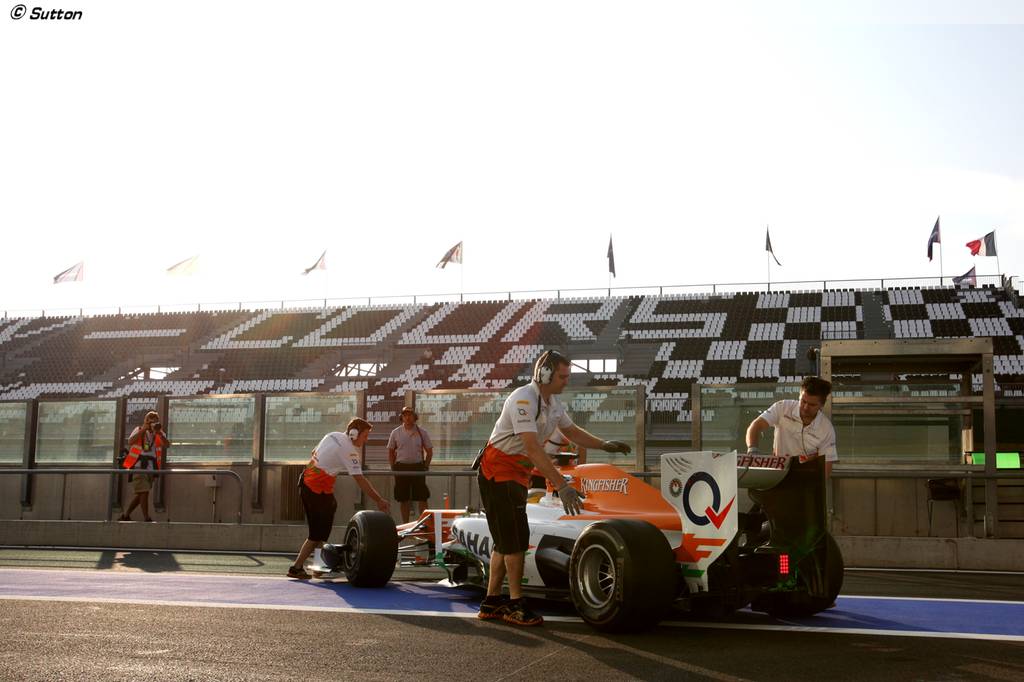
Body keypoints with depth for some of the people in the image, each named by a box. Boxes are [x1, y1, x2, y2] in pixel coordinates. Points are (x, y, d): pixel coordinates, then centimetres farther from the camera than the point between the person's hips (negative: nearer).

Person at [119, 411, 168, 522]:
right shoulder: (139, 430, 7)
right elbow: (130, 442, -10)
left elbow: (167, 445, -4)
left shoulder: (160, 434, 13)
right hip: (139, 466, -4)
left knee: (141, 494, 8)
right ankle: (147, 518, -15)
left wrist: (159, 432, -16)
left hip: (151, 468, 4)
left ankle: (125, 515, 21)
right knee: (144, 492, -15)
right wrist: (143, 429, -14)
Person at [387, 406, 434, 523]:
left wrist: (425, 467, -1)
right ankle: (405, 525, 15)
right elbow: (391, 452, 11)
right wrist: (393, 468, 3)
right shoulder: (396, 433, 5)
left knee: (422, 498, -4)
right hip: (401, 467, 1)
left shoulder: (422, 433, 3)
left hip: (418, 466, -1)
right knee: (403, 499, 6)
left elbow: (429, 451, 8)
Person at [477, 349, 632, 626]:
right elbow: (533, 448, -34)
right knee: (516, 537, -9)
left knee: (506, 539, 10)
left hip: (516, 474, 9)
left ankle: (492, 603, 16)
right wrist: (561, 486, -38)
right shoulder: (523, 400, -25)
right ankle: (516, 604, -1)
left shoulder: (553, 402, 4)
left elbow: (571, 431, 22)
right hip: (498, 471, -9)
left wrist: (604, 445, 13)